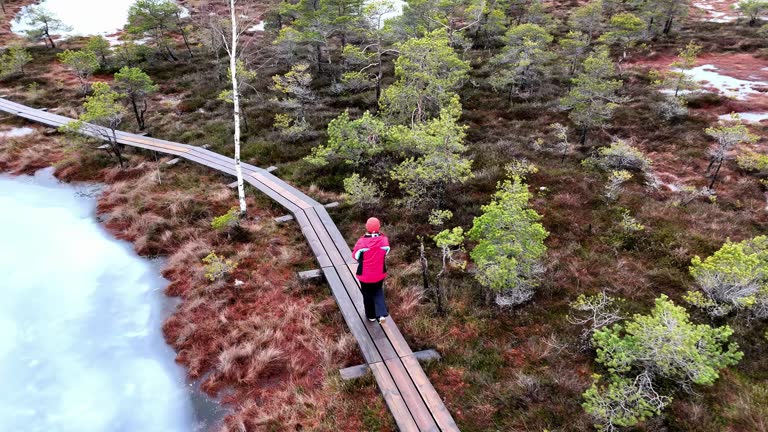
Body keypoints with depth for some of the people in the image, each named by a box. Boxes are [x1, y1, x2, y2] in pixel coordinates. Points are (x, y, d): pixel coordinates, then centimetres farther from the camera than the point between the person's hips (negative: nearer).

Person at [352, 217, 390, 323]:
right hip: (380, 274, 2)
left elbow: (355, 255, -9)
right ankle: (382, 313, 11)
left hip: (365, 275, -2)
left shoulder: (362, 242, -25)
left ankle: (371, 315, 36)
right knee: (378, 292, 25)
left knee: (367, 295, 20)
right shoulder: (384, 240, -18)